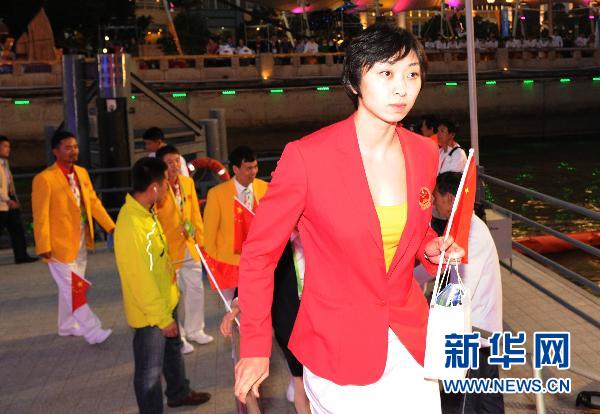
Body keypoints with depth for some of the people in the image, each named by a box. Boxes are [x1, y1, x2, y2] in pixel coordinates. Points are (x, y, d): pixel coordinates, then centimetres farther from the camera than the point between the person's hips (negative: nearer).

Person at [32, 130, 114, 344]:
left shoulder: (82, 173, 6)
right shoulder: (44, 178, -16)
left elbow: (93, 202, 11)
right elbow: (40, 216, -16)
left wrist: (111, 226, 5)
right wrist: (43, 247, -18)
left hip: (81, 241, 7)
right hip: (61, 243, -7)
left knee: (71, 287, 18)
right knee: (71, 289, -2)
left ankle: (67, 326, 32)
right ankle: (92, 331, 1)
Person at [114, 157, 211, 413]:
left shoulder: (146, 212, -2)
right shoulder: (131, 225, -32)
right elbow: (140, 279, -28)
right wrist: (162, 318, -21)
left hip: (166, 301, 10)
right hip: (151, 313, -10)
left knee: (173, 349, 29)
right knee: (150, 370, 7)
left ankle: (179, 393, 52)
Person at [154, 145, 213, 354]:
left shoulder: (188, 182, 4)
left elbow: (195, 212, 9)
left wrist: (200, 239, 8)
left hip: (189, 246, 6)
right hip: (168, 249, -6)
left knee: (196, 289, 15)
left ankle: (194, 330, 34)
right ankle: (176, 338, 21)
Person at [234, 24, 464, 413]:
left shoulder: (424, 152, -1)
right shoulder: (307, 155, -18)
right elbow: (259, 253, -9)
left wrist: (431, 249, -5)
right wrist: (255, 348, -8)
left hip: (409, 342, 5)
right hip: (338, 348, -4)